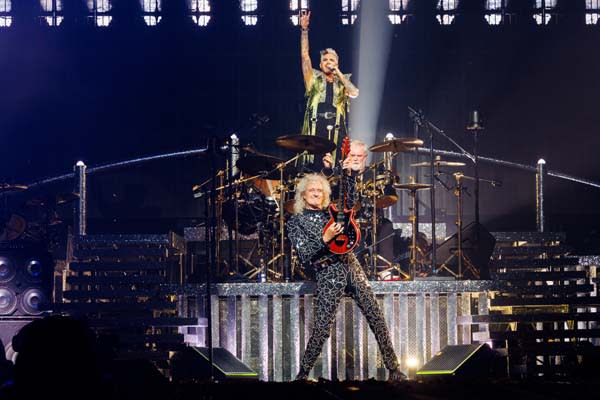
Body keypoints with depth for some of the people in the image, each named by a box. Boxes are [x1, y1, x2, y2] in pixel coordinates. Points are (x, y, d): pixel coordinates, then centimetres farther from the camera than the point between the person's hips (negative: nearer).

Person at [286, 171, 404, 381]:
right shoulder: (295, 222, 4)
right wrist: (325, 239, -18)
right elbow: (304, 255, -6)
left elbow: (349, 199, 9)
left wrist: (348, 173, -2)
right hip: (329, 275, -5)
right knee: (321, 329, -11)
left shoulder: (331, 212, 19)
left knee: (377, 319, -1)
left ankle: (394, 369, 4)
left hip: (352, 268, 5)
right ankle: (302, 375, 2)